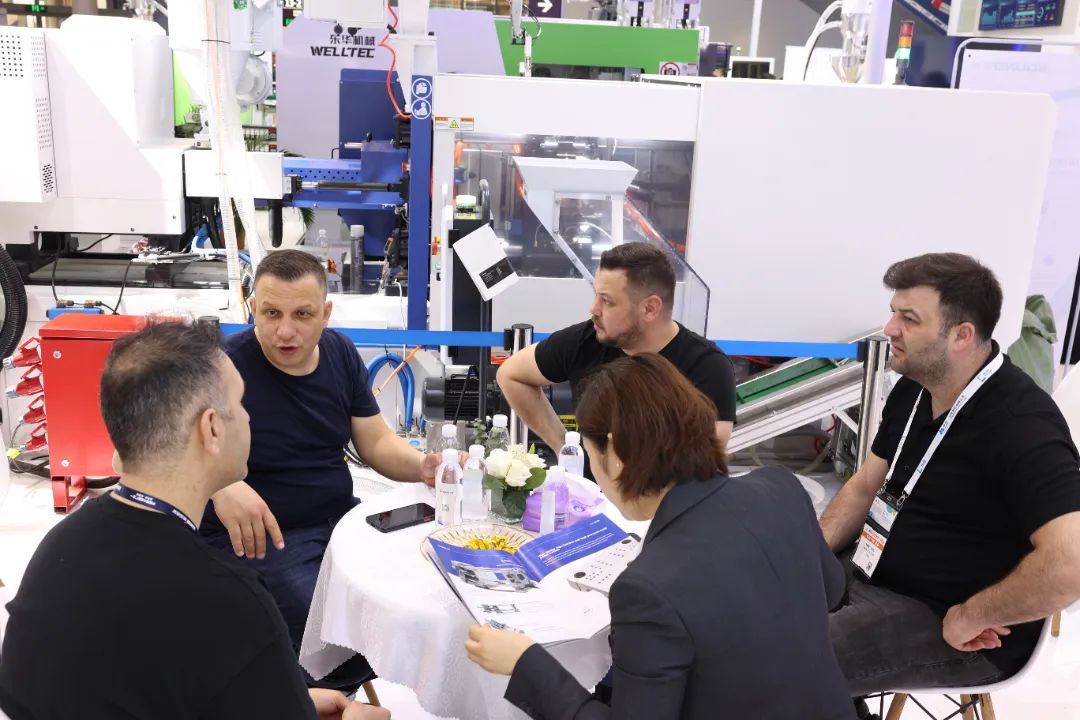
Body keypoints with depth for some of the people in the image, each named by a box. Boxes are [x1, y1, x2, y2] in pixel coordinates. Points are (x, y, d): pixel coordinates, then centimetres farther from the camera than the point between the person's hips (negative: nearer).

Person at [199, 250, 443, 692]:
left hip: (340, 517, 6)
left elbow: (376, 442, 6)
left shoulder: (340, 353, 3)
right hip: (254, 535, -6)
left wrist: (422, 467, -15)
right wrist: (220, 485, -47)